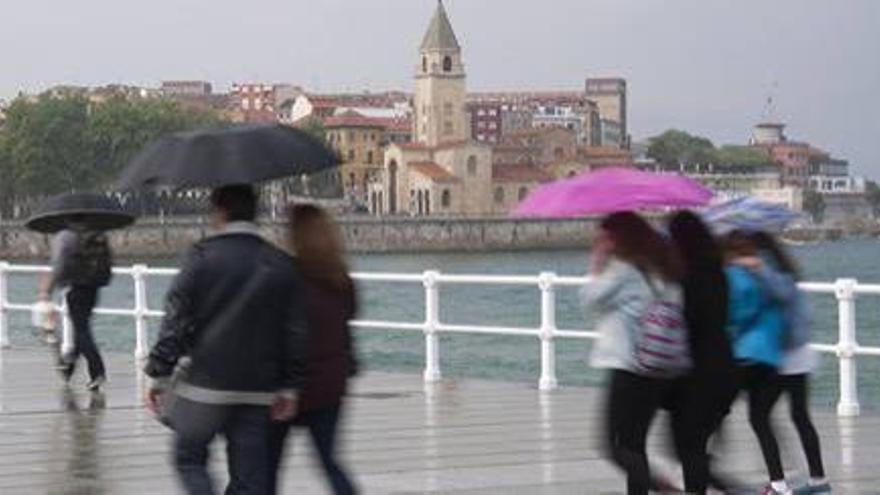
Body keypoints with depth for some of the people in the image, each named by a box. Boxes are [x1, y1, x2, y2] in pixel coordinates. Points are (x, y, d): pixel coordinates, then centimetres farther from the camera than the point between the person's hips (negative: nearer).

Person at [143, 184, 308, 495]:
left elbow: (175, 320, -8)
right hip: (256, 391, 3)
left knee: (189, 458, 13)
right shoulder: (282, 266, 5)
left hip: (204, 384, -3)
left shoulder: (202, 257, -7)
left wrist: (158, 376, -1)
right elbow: (296, 333, 7)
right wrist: (289, 388, 14)